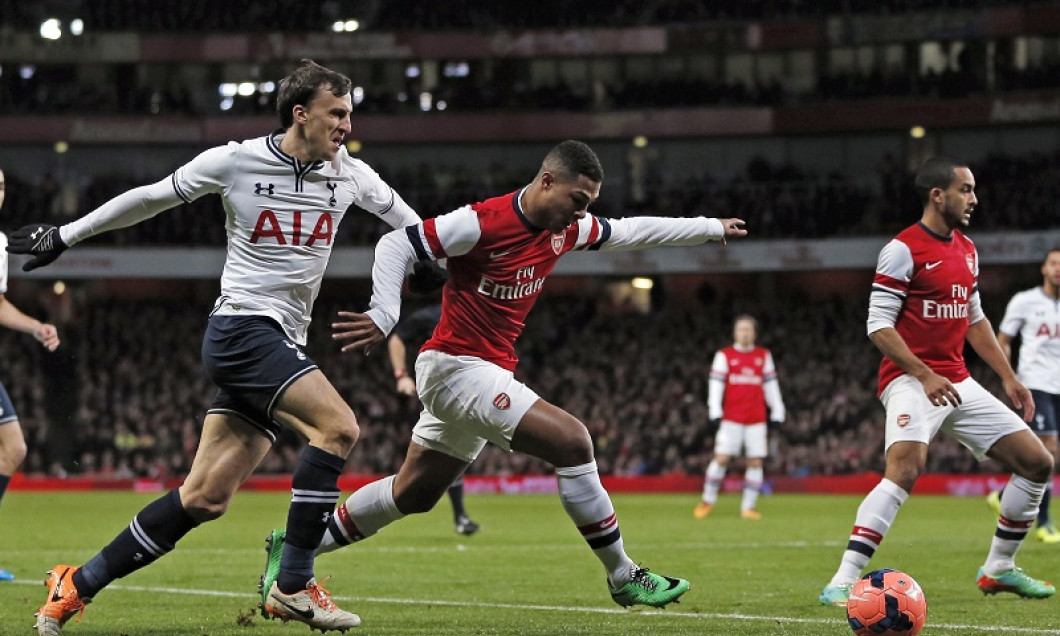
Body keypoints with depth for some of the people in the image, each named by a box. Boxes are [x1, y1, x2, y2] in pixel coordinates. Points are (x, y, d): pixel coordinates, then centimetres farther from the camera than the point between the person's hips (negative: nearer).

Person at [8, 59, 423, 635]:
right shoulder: (234, 162, -6)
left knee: (205, 498, 0)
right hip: (240, 327, -6)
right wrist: (65, 235, 13)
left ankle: (78, 585, 10)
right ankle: (292, 587, -19)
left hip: (281, 345, 6)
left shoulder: (349, 174, 5)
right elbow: (149, 199, 6)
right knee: (337, 427, -25)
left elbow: (410, 224, 21)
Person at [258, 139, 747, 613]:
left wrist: (712, 228, 25)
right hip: (456, 365, -9)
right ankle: (623, 578, -8)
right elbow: (395, 245, -19)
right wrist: (383, 317, -29)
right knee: (572, 440, -18)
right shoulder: (483, 222, -20)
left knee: (411, 495, 16)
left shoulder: (566, 228, 5)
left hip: (487, 374, 9)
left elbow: (631, 231, 20)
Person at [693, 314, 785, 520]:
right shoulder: (724, 355, 4)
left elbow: (771, 385, 14)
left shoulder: (764, 356, 12)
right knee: (721, 458, -8)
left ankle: (748, 507, 5)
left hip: (757, 420, 2)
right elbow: (715, 384, -1)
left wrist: (777, 412, 8)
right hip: (731, 418, -2)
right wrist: (715, 412, -10)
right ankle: (708, 500, 8)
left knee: (756, 462, -2)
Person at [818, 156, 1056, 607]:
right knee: (906, 469, -31)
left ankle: (999, 569, 21)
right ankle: (842, 583, -31)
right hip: (910, 380, -8)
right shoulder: (903, 249, -10)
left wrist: (1009, 378, 18)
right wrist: (924, 375, -22)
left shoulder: (967, 250, 14)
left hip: (957, 382, 8)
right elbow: (878, 325, -13)